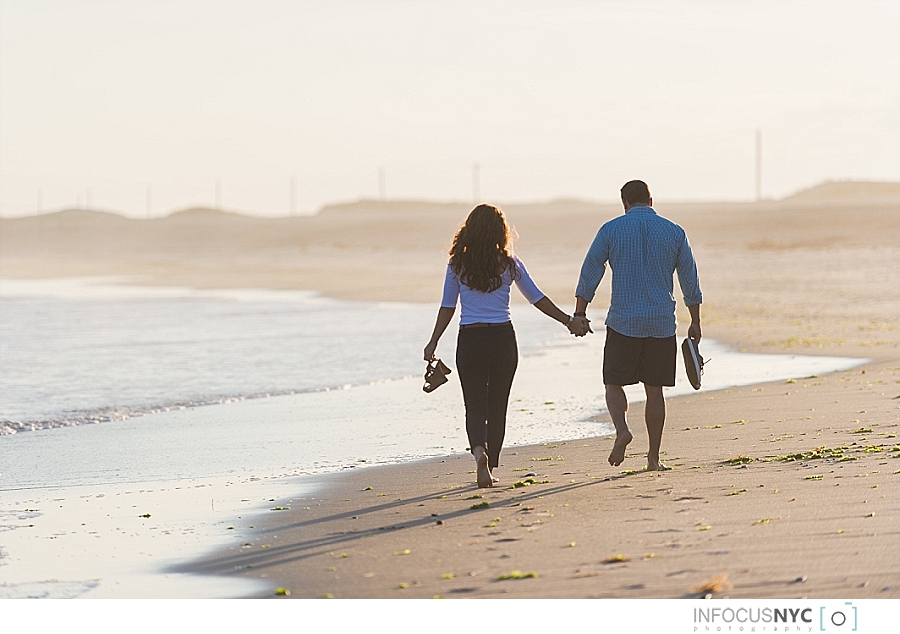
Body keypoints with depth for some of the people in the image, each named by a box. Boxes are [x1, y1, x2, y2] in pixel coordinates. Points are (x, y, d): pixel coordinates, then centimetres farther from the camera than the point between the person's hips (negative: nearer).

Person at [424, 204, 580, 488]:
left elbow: (447, 307, 0)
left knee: (475, 405, 2)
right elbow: (537, 298, 6)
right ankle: (489, 466, 17)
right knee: (497, 406, 13)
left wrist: (433, 342, 7)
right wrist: (568, 320, 16)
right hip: (503, 339, 1)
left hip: (470, 340, 0)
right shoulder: (509, 264, -1)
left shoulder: (458, 265, -1)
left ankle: (479, 450, -26)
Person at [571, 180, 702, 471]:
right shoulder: (674, 232, 4)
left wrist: (579, 314, 6)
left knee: (614, 384, 9)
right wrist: (695, 322, 16)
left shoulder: (611, 230, -1)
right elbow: (690, 281, 8)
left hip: (623, 323, -2)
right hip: (662, 325, 2)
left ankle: (621, 428, -18)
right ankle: (653, 457, 11)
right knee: (654, 390, 9)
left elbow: (589, 273, 0)